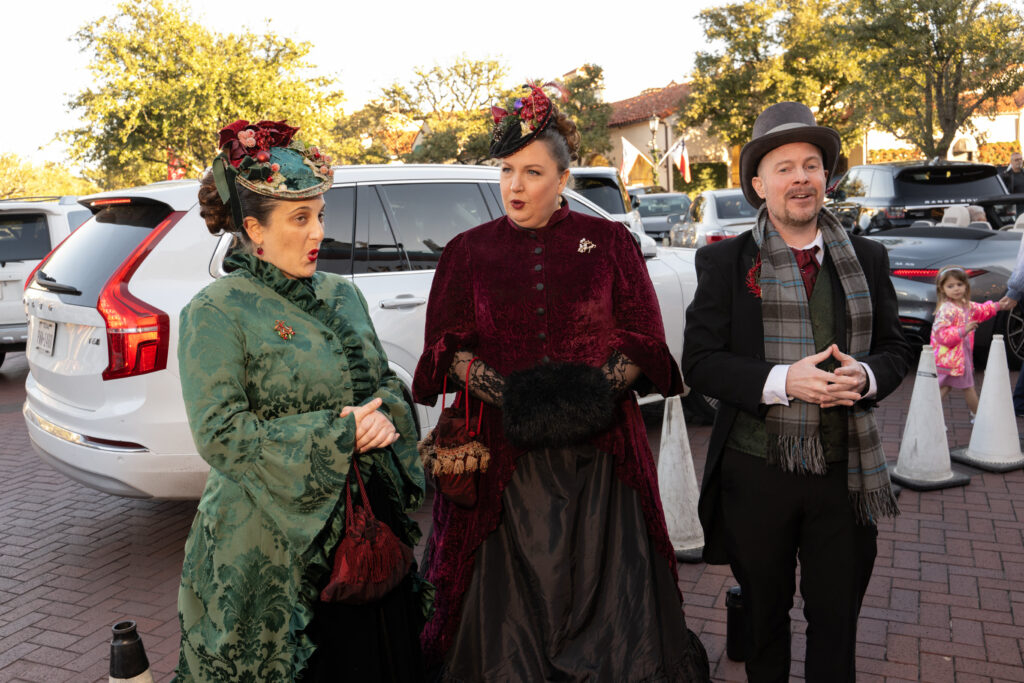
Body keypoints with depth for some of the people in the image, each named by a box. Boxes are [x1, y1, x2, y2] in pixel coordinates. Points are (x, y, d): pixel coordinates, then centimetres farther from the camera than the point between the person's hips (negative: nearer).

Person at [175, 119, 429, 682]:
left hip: (367, 524, 6)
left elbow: (387, 383, 13)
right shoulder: (215, 313, -9)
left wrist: (383, 416, -11)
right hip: (273, 542, -5)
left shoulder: (341, 295, 10)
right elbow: (221, 436, -16)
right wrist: (340, 433, -18)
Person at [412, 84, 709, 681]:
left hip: (599, 445, 0)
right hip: (503, 447, 1)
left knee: (606, 585, 6)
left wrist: (594, 389, -15)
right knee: (509, 586, 6)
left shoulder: (609, 242, 6)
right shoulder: (469, 252, 7)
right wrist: (507, 395, -14)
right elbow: (450, 347, 2)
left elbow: (643, 339, 3)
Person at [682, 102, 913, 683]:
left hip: (845, 471, 2)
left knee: (838, 618, 15)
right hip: (757, 474, -1)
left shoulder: (867, 259, 4)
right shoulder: (724, 262, -5)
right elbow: (700, 362, -10)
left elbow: (896, 348, 8)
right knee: (764, 613, 19)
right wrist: (782, 381, -24)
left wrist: (865, 376, -15)